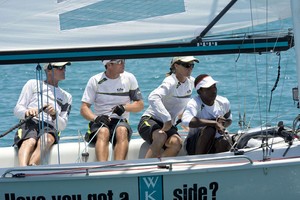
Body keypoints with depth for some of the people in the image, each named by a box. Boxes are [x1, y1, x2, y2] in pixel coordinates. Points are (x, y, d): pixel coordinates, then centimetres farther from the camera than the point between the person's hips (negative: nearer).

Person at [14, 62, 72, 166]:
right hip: (30, 123, -1)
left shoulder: (66, 97, 28)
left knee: (46, 140, -37)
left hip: (50, 127, 2)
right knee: (30, 141, -38)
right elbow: (17, 110, 12)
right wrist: (27, 112, -12)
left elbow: (62, 126, 16)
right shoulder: (33, 84, 22)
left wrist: (54, 115, -7)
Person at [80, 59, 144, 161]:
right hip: (99, 122, -1)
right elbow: (84, 108, 2)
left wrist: (124, 107, -11)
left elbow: (140, 105, 10)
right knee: (103, 132, -36)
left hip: (120, 121, 1)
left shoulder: (129, 78, 7)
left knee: (122, 131, -35)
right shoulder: (95, 80, 4)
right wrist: (96, 118, -20)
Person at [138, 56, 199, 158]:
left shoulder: (191, 82, 6)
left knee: (177, 143, -29)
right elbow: (153, 98, -36)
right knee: (161, 136, -40)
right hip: (150, 120, -6)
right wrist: (167, 119, -40)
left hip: (168, 124, 6)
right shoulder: (170, 82, -18)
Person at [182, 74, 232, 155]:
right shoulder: (194, 103, -19)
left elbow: (229, 120, 18)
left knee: (225, 142, -31)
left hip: (215, 142, 4)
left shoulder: (223, 102, -3)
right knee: (210, 128, -34)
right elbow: (186, 120, -42)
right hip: (194, 146, -4)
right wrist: (214, 123, -40)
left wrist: (223, 125, -9)